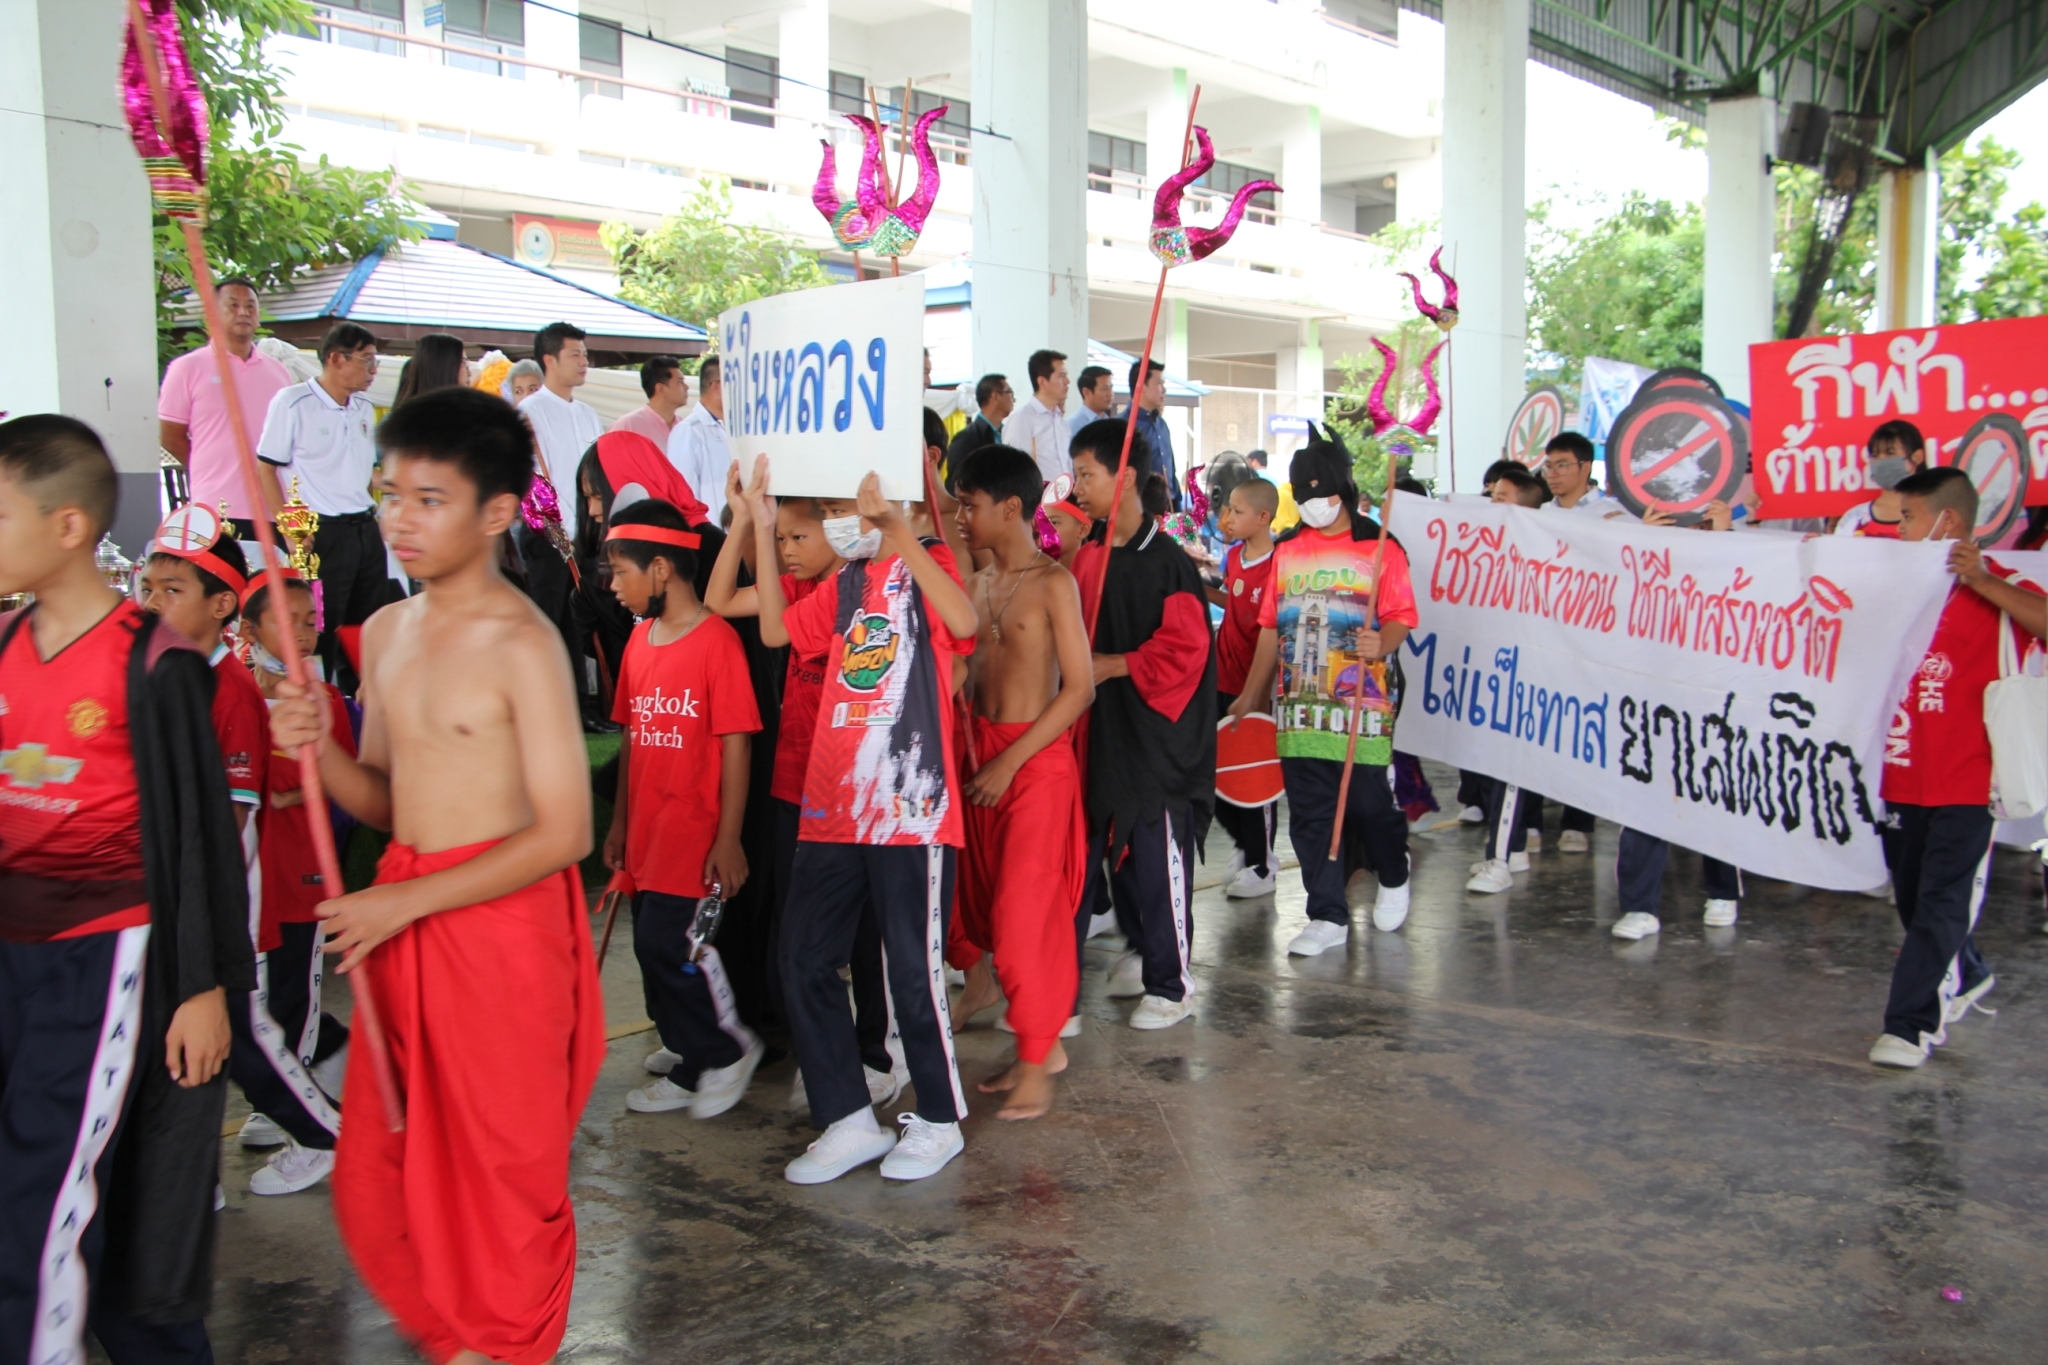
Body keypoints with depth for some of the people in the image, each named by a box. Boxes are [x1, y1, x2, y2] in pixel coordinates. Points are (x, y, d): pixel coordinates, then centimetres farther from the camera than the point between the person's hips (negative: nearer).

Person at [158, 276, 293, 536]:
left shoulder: (278, 372, 14)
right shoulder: (188, 368, 2)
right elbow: (170, 437, 3)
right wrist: (213, 471, 4)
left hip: (275, 513, 4)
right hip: (218, 514, -4)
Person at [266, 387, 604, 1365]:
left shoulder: (522, 644, -14)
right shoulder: (385, 632, 8)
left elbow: (564, 832, -17)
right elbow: (387, 801, 15)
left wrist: (406, 903, -16)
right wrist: (318, 748, -5)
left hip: (501, 919, -7)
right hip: (401, 918, 7)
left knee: (503, 1164, 7)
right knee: (376, 1170, 13)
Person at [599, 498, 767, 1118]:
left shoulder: (715, 639, -13)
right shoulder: (640, 638, 9)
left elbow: (736, 743, -14)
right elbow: (632, 737, 14)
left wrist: (728, 840, -15)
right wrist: (619, 822, 15)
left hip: (694, 830, -8)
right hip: (646, 830, 8)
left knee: (666, 943, -10)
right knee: (655, 950, 11)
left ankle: (730, 1048, 13)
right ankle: (694, 1069, 26)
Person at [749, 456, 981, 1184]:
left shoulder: (931, 561, -2)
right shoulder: (844, 579, 17)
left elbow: (962, 622, -22)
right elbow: (777, 629, 11)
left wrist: (896, 527, -27)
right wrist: (762, 528, 7)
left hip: (911, 804, -7)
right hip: (833, 803, 7)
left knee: (912, 966, 1)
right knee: (804, 959, 6)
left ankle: (939, 1120, 21)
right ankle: (848, 1121, 20)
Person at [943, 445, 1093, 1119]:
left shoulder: (1053, 583, -9)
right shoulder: (976, 584, 10)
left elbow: (1080, 686, -13)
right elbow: (968, 673, 14)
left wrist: (1010, 760, -16)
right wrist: (967, 752, -3)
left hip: (1037, 760, -7)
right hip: (979, 754, 7)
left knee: (1026, 909, -4)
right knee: (988, 898, 9)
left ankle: (1037, 1060, 9)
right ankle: (1041, 1042, 23)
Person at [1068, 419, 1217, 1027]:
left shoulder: (1166, 561, -14)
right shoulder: (1088, 554, 7)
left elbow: (1185, 650, -19)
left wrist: (1113, 666, -18)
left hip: (1157, 737, -7)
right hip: (1101, 732, 8)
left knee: (1159, 860, -1)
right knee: (1114, 850, 16)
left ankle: (1170, 985, 11)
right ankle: (1143, 950, 34)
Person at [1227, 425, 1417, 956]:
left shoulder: (1380, 549, -2)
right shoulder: (1287, 552, 12)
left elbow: (1400, 617, -9)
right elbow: (1271, 627, 16)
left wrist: (1381, 643, -31)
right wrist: (1249, 696, 17)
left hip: (1361, 707, -4)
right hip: (1299, 708, 4)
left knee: (1369, 805, 1)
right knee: (1309, 814, 4)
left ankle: (1394, 879, 32)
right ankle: (1328, 917, 13)